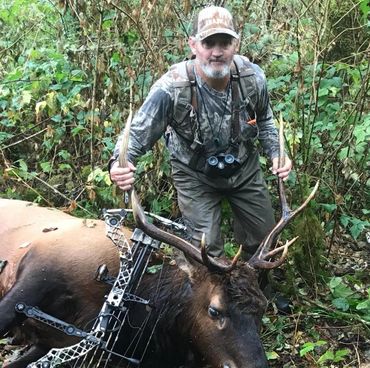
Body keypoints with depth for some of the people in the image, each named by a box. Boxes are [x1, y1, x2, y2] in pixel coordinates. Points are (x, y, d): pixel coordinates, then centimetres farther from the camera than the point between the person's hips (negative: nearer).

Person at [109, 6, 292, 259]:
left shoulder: (253, 77, -20)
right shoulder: (171, 88, -33)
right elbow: (138, 132, -23)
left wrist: (276, 154, -12)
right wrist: (119, 164, -42)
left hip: (245, 169, 4)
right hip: (195, 176, -3)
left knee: (264, 235, 17)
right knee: (207, 249, -3)